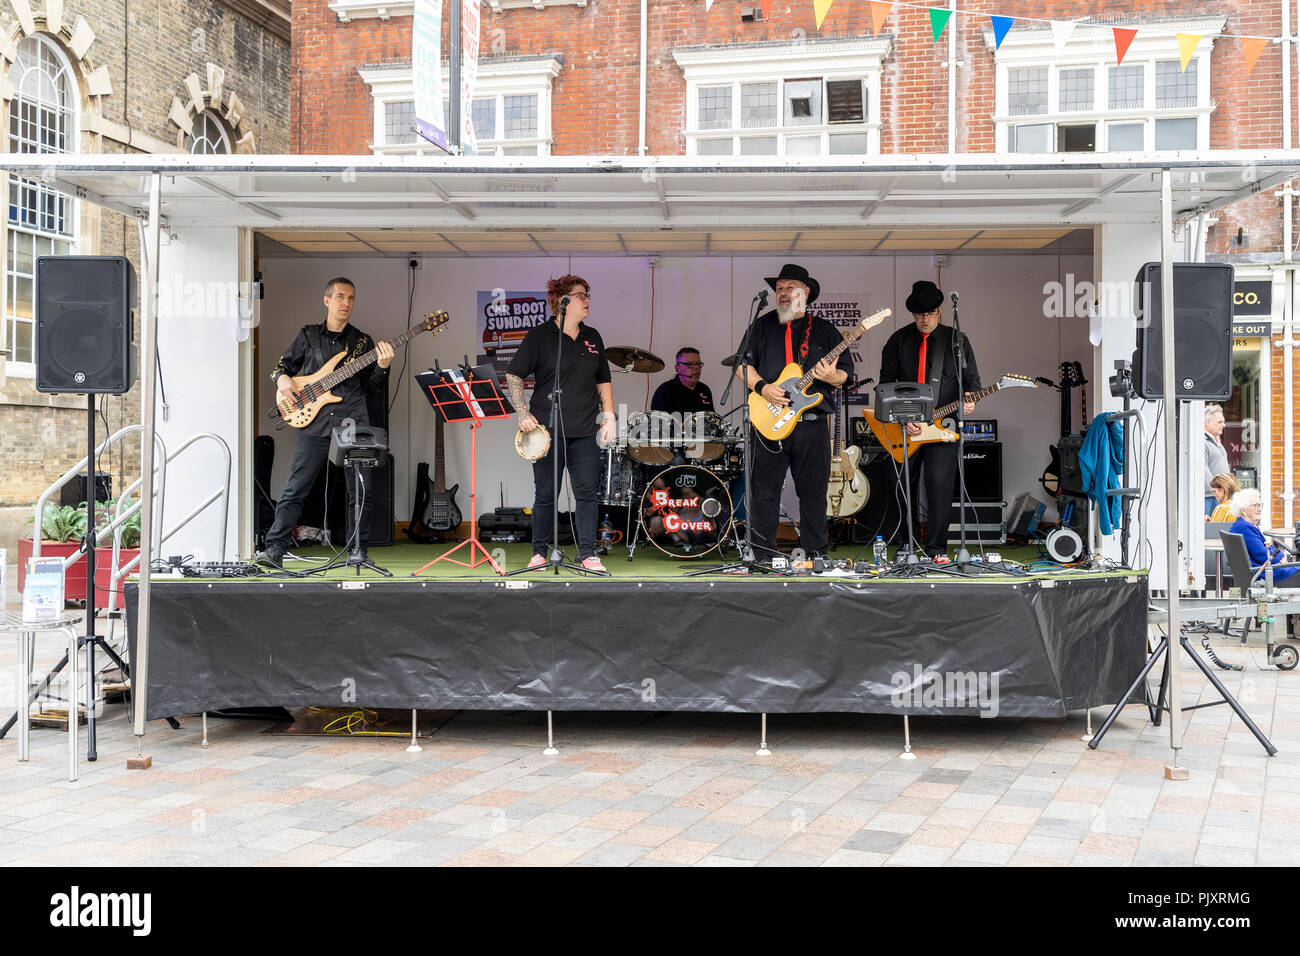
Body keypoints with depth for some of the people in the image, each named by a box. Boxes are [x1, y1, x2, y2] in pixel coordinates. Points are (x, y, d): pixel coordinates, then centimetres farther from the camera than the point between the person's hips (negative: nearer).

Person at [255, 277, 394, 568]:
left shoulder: (363, 342, 12)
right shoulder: (307, 335, 12)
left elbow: (375, 389, 10)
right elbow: (282, 365, 20)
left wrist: (382, 367, -9)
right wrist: (282, 379, -1)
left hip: (353, 423, 1)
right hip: (314, 423, -1)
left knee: (360, 494, 2)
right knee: (295, 490, -4)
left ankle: (357, 553, 13)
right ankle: (275, 549, -1)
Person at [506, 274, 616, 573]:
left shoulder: (592, 338, 13)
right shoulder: (540, 336, -2)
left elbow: (603, 381, 19)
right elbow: (513, 376, -2)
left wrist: (608, 417, 10)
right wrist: (523, 413, -10)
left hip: (585, 431, 4)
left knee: (588, 492, 0)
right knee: (546, 494, 3)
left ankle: (588, 554, 7)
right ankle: (539, 552, 16)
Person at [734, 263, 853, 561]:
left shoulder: (825, 330, 12)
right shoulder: (762, 325, 10)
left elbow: (847, 373, 10)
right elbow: (741, 363, 5)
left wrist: (831, 376, -12)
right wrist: (762, 387, -11)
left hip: (813, 426, 1)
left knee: (814, 493, 4)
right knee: (764, 493, 0)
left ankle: (816, 555, 15)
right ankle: (764, 556, 8)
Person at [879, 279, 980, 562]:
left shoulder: (957, 340, 5)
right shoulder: (898, 340, 5)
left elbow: (971, 378, 6)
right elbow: (886, 384, 3)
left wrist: (969, 398, -17)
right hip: (904, 427, 2)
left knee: (940, 485, -11)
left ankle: (936, 548, -1)